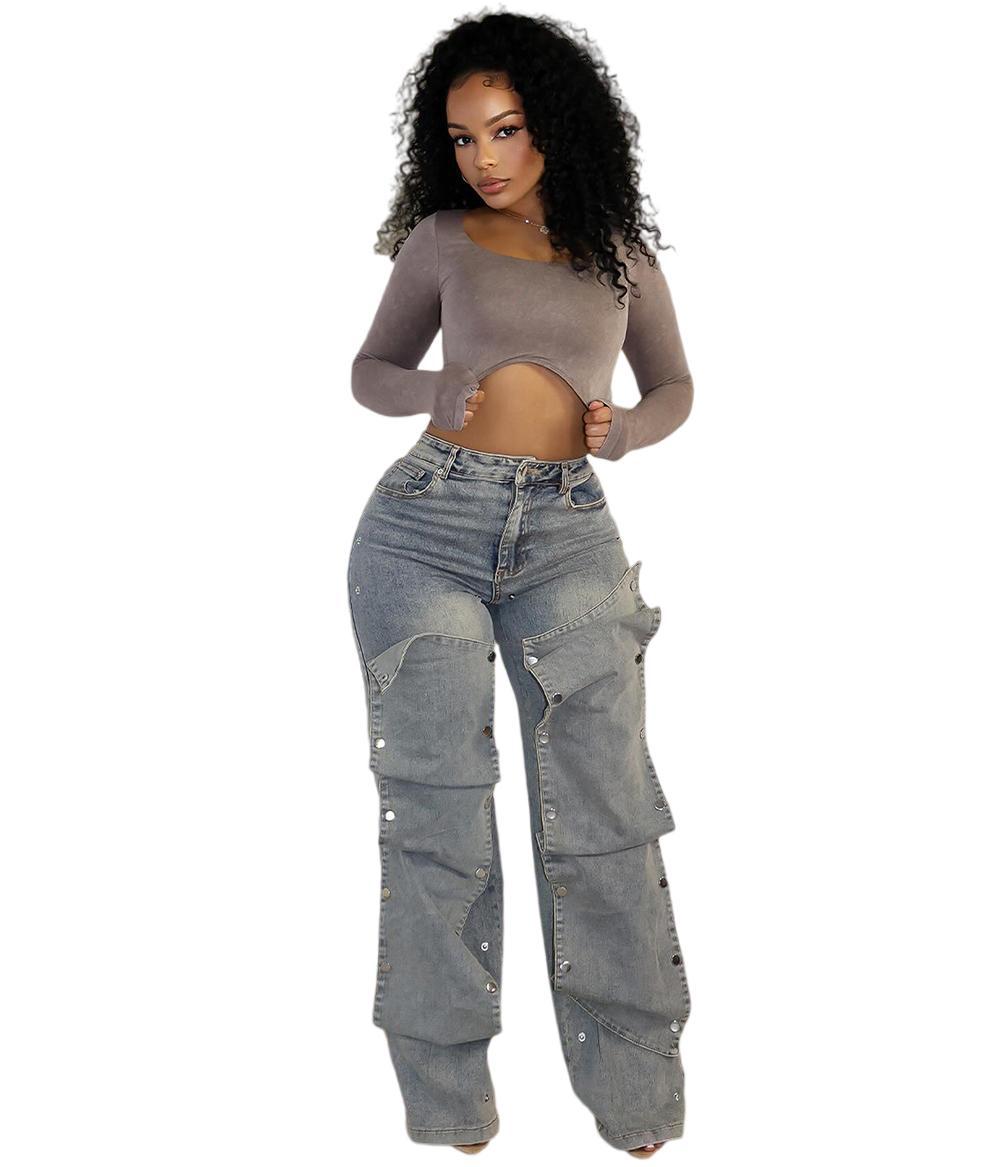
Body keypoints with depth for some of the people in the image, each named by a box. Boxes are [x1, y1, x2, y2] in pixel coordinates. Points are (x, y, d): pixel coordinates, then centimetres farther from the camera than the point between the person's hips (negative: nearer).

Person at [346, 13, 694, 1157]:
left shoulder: (619, 252, 13)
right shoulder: (439, 240, 9)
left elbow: (673, 387, 22)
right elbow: (373, 372, 17)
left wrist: (621, 430, 1)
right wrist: (436, 393, -4)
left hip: (569, 536, 1)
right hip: (430, 526, -1)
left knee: (603, 820, -1)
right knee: (439, 815, 0)